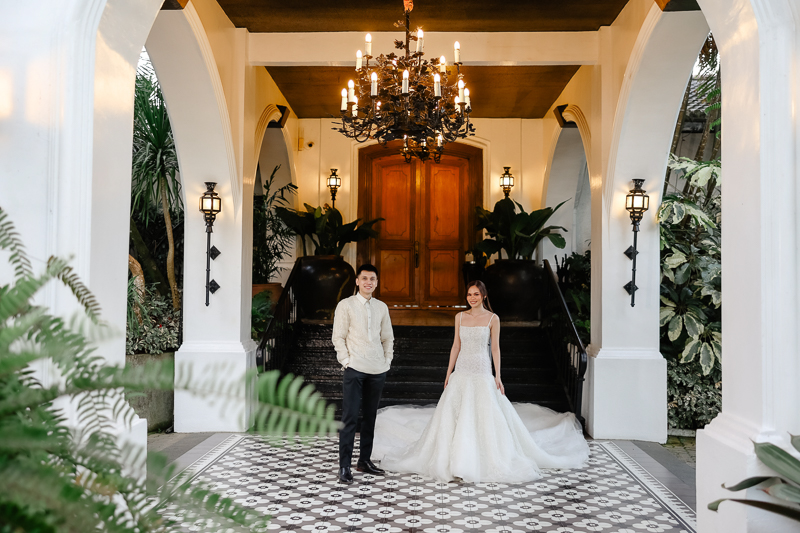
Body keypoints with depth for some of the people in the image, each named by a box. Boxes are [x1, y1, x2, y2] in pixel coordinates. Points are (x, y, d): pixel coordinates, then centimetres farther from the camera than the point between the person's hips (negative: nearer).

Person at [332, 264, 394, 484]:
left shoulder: (382, 307, 11)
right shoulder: (346, 305, -1)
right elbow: (338, 337, -2)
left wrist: (388, 360, 9)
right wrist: (346, 361, -9)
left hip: (378, 370, 5)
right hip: (355, 369, -4)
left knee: (370, 416, 13)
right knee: (350, 417, -6)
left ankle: (365, 460, 25)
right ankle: (344, 466, 0)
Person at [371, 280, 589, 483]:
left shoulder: (492, 319, -2)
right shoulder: (460, 317, 7)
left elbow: (495, 348, -1)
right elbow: (456, 346, 10)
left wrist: (497, 376, -5)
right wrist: (448, 373, 8)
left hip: (482, 374, -3)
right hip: (461, 373, 3)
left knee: (484, 416, -2)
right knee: (453, 414, 1)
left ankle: (483, 462, 13)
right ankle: (458, 461, 14)